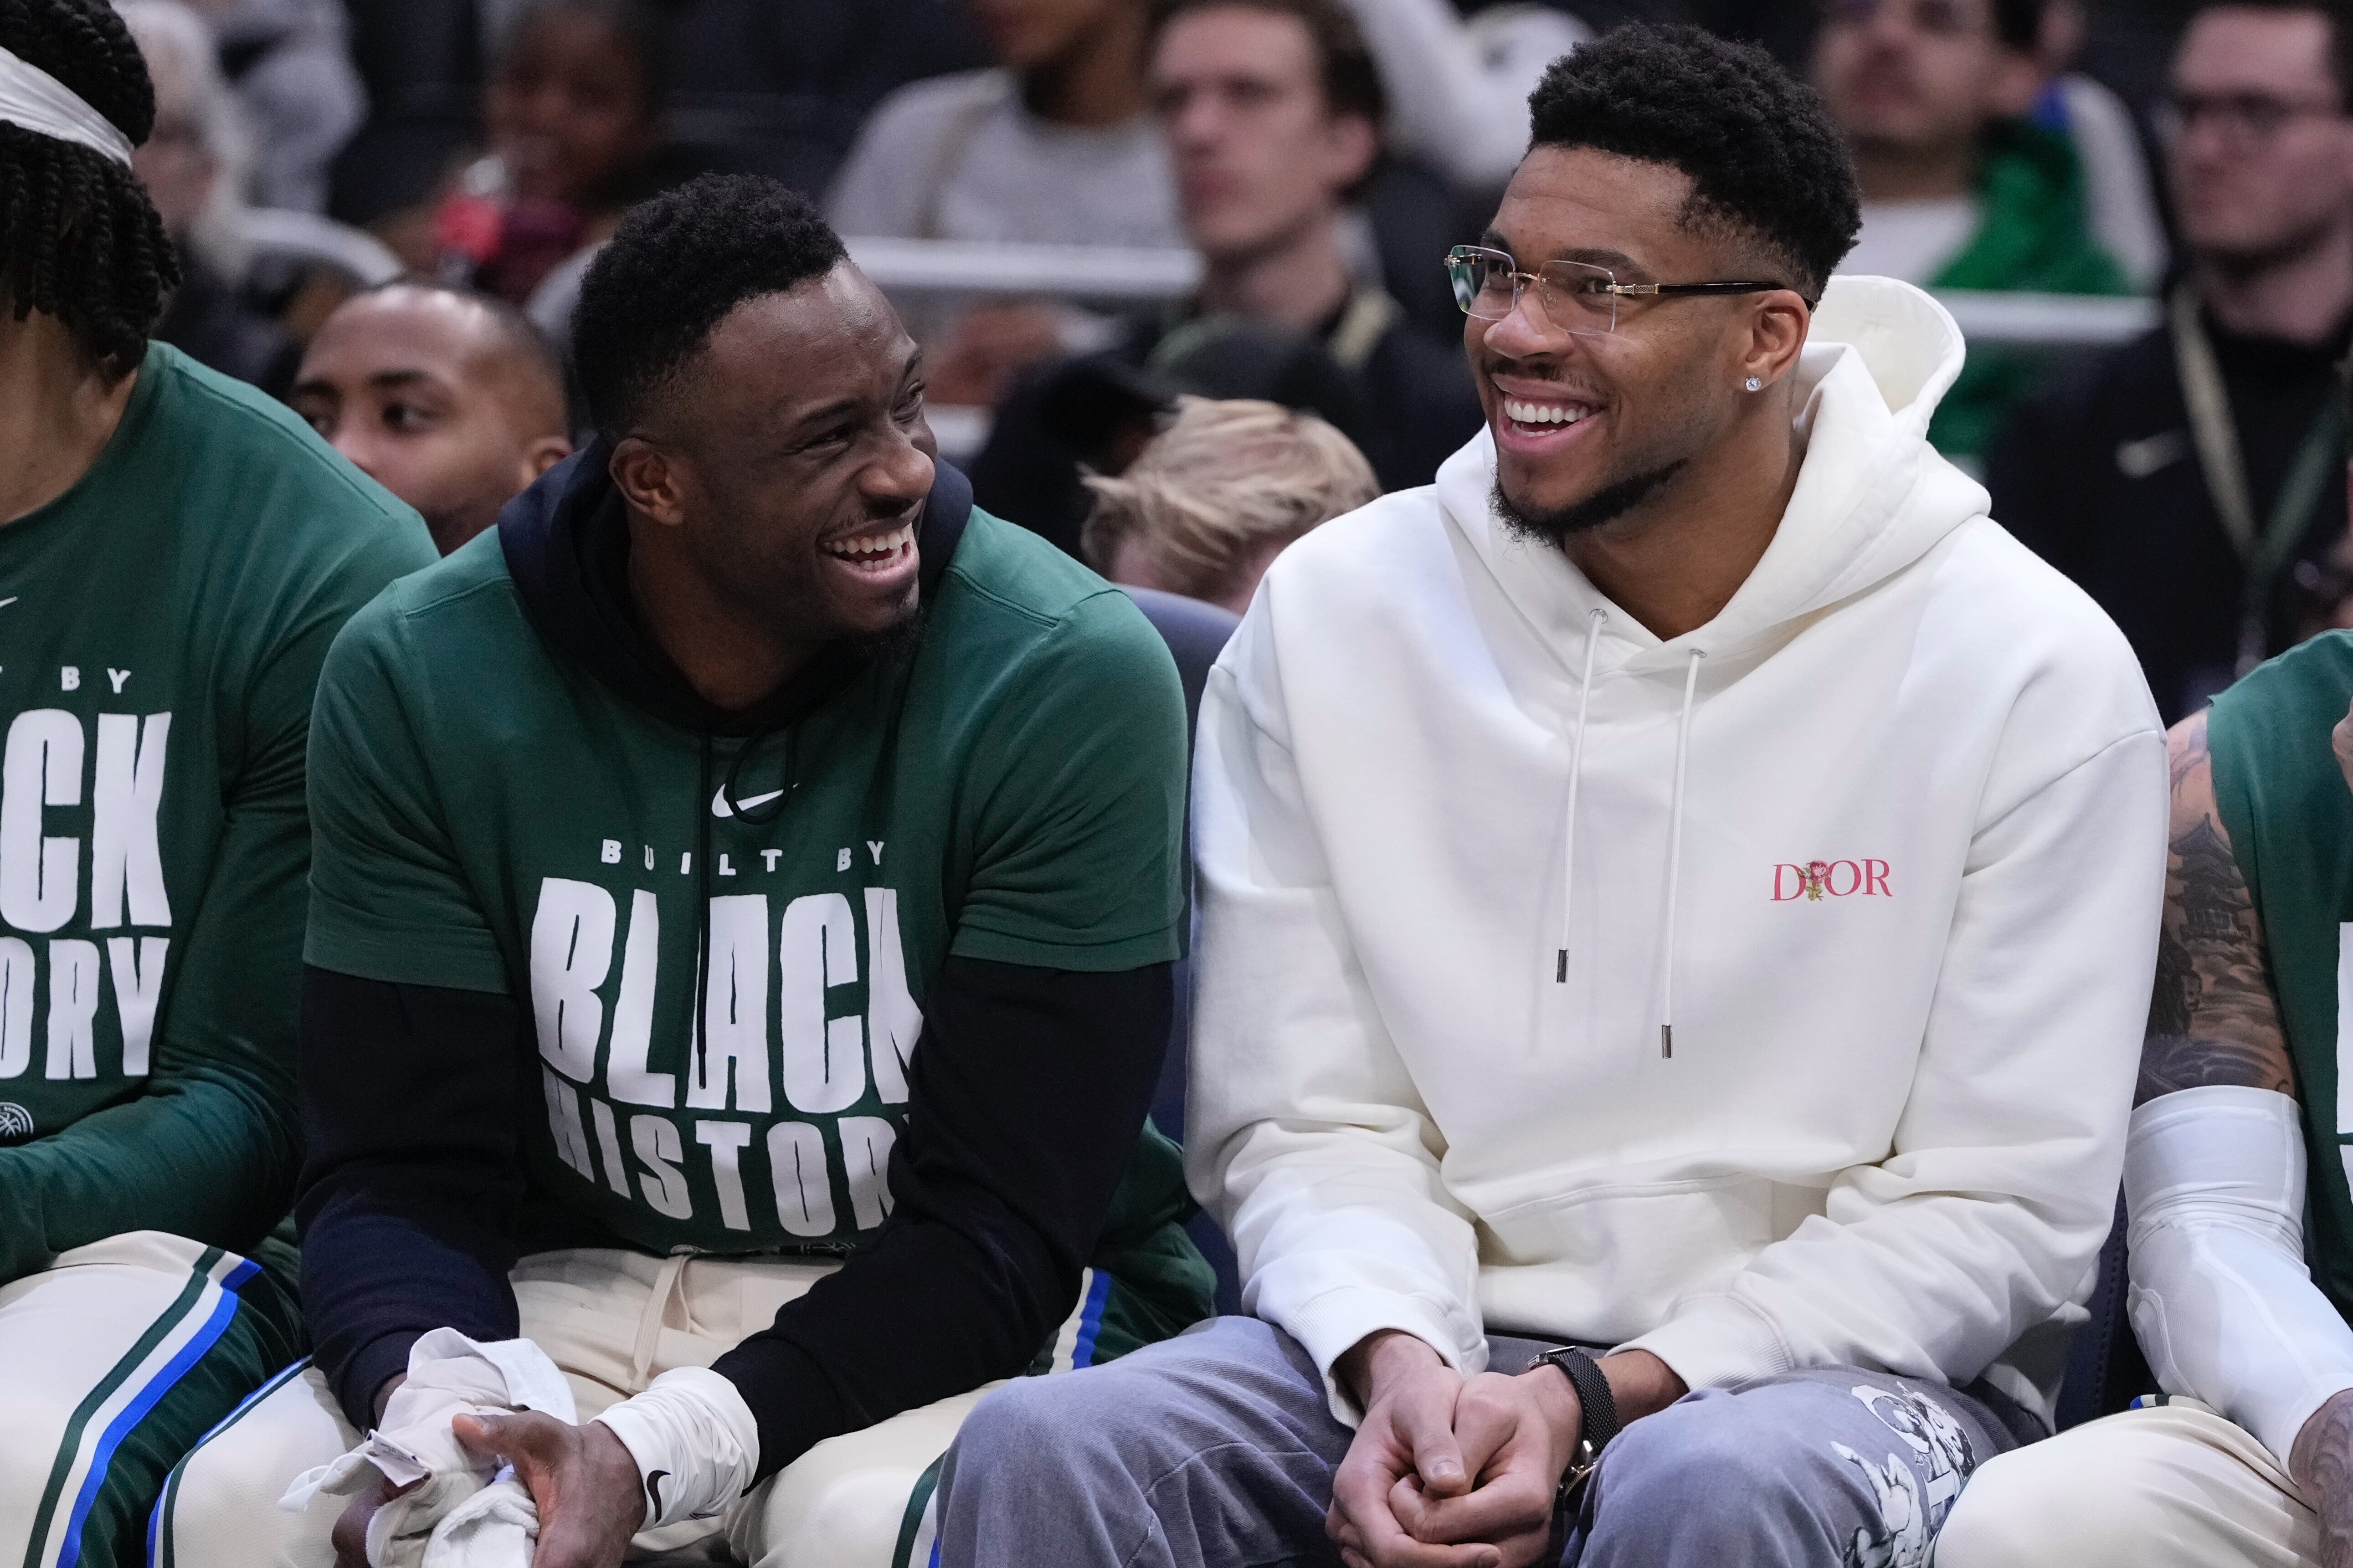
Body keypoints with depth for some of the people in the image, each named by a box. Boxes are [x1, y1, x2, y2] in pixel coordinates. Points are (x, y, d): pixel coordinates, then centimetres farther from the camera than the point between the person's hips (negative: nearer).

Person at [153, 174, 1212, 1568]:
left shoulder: (1068, 679, -16)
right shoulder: (420, 681, -6)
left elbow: (999, 1227, -16)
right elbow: (395, 1177, -5)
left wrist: (657, 1454, -29)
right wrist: (436, 1410, -29)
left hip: (955, 1316, -2)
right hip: (581, 1291, 2)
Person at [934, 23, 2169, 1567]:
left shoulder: (2030, 672, -6)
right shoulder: (1331, 614, 2)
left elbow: (1995, 1209, -7)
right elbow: (1300, 1117, 4)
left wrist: (1593, 1401, -17)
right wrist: (1397, 1366, -18)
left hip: (1850, 1370, -2)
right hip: (1426, 1342, 3)